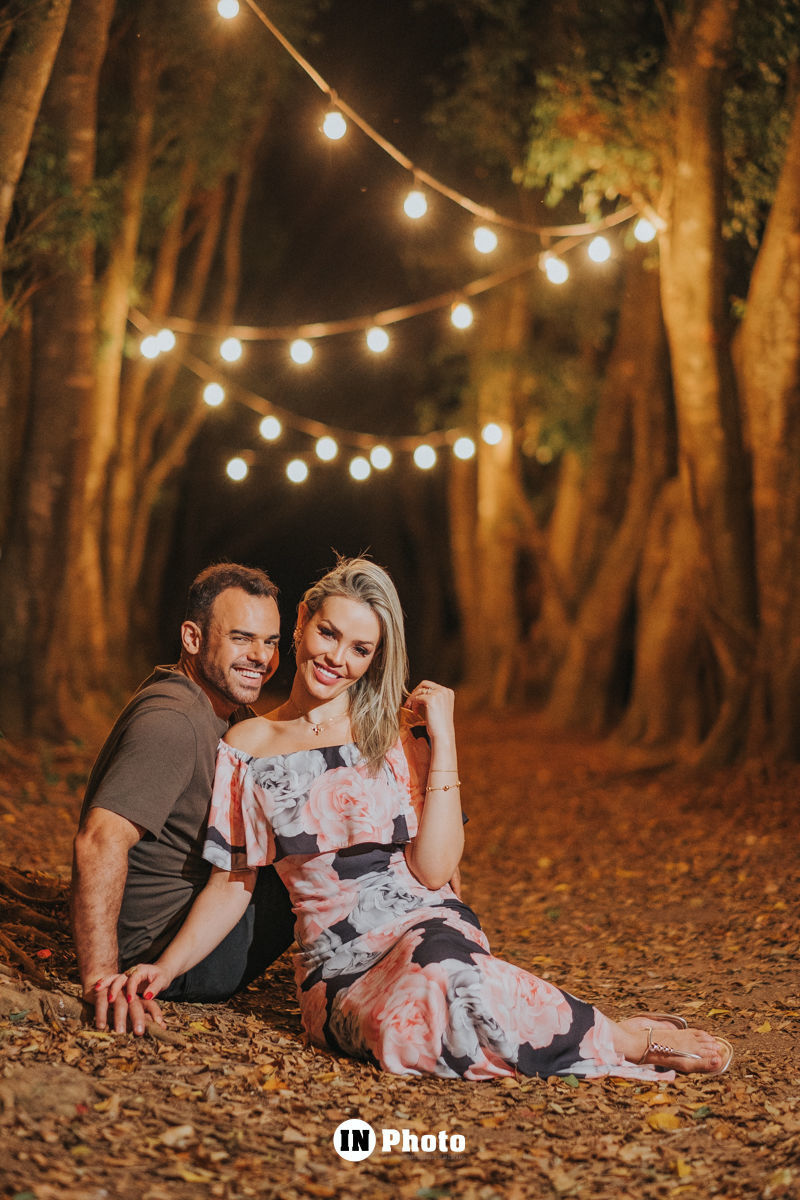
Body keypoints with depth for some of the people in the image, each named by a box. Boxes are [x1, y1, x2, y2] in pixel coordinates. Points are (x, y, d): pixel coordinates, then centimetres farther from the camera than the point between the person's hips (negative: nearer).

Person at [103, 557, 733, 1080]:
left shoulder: (398, 736, 7)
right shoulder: (246, 747, 11)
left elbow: (434, 869, -5)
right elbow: (231, 882, 13)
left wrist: (443, 741, -6)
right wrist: (163, 969, 0)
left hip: (424, 926, -1)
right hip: (335, 963, 1)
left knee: (441, 974, -41)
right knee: (413, 1024, -37)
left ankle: (626, 1037, -18)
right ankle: (616, 1043, -18)